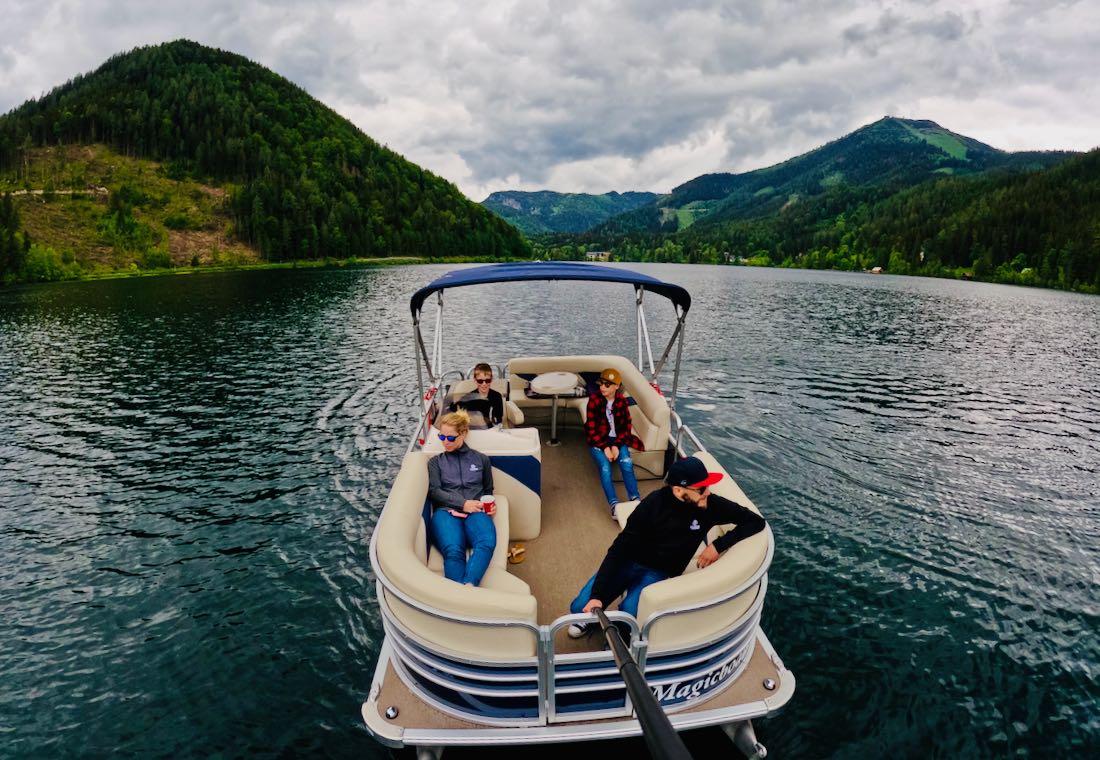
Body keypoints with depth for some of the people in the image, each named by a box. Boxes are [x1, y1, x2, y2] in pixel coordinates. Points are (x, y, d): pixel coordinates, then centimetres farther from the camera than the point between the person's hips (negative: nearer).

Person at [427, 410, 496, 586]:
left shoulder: (481, 459, 23)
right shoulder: (436, 462, 22)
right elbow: (434, 492, 9)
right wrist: (462, 503, -7)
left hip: (474, 512, 1)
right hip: (446, 511, -1)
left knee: (487, 543, -38)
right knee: (453, 551, -37)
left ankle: (468, 586, -57)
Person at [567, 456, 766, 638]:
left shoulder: (711, 505, -17)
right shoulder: (655, 503, -22)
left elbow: (756, 521, -7)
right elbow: (620, 548, -20)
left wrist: (718, 545, -20)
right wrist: (597, 595, -27)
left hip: (660, 574, 1)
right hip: (629, 562, 0)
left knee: (628, 613, -28)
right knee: (581, 607, -12)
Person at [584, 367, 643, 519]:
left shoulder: (622, 400, -4)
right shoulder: (594, 399, -12)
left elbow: (626, 425, -1)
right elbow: (591, 428, -11)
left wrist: (616, 445, -15)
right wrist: (605, 447, -19)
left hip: (617, 439, 2)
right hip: (598, 439, -2)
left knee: (627, 463, -25)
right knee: (605, 466, -27)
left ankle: (634, 499, -20)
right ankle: (614, 504, -30)